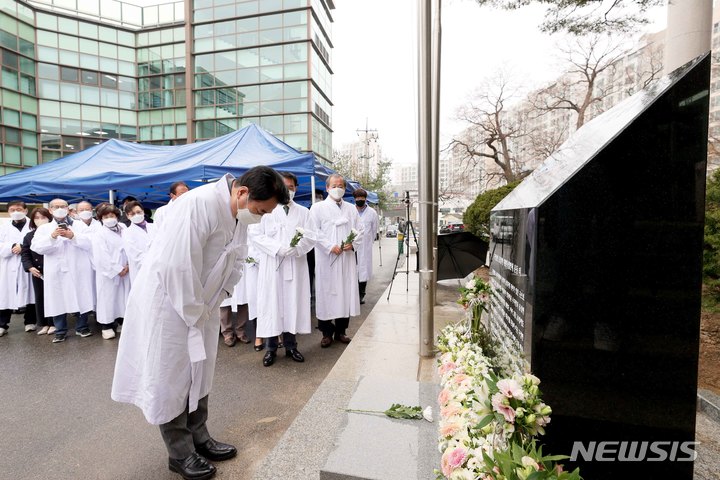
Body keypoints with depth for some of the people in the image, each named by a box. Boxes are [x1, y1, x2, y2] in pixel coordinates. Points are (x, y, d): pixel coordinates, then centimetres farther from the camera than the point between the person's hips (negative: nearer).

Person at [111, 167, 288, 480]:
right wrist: (194, 313, -17)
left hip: (201, 307, 8)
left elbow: (234, 261, 7)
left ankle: (199, 439, 35)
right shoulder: (198, 205, -29)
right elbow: (177, 267, -29)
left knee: (198, 374, 18)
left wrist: (213, 304, 1)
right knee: (171, 379, 7)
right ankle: (180, 453, 25)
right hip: (168, 304, -8)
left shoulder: (239, 215, -3)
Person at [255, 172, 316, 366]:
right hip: (272, 265, -1)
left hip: (296, 265, 2)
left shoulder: (303, 212, 11)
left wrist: (295, 248, -14)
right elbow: (259, 237, -1)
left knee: (293, 304, 6)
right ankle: (271, 348, 14)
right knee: (272, 304, 1)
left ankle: (291, 346, 19)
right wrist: (278, 248, -15)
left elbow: (310, 237, 4)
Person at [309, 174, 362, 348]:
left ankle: (341, 331, 20)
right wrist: (330, 247, -13)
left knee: (346, 293, 6)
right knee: (326, 294, 0)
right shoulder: (318, 208, 3)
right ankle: (327, 333, 13)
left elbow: (359, 231, 14)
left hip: (347, 258, 4)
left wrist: (352, 243, -5)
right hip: (326, 259, -4)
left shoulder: (351, 209, 15)